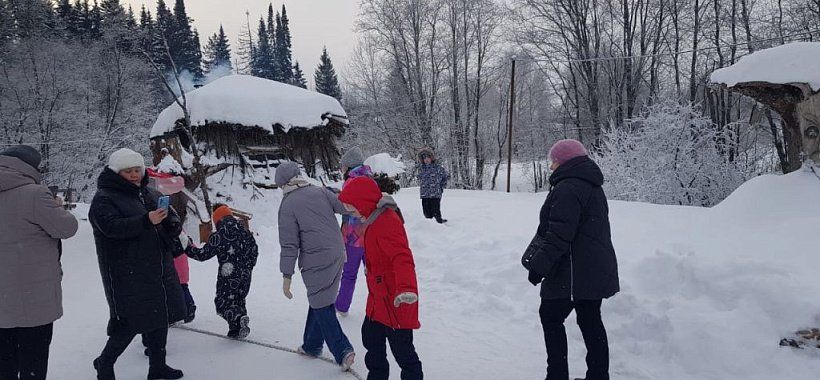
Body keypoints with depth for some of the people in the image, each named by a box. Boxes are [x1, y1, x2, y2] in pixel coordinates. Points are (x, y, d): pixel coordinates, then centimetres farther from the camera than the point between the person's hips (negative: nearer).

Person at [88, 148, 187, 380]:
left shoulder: (150, 194, 14)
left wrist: (173, 225, -1)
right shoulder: (104, 198, -7)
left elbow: (170, 216, 23)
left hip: (159, 270, 7)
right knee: (132, 322, -4)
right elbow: (112, 226, -23)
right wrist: (146, 221, -34)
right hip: (128, 273, -7)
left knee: (161, 317, 13)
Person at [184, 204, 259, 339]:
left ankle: (238, 319, -23)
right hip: (245, 276, 6)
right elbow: (254, 251, 12)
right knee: (239, 301, 18)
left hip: (228, 277, -6)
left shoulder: (218, 237, -10)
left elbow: (203, 254, -7)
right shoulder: (246, 233, 5)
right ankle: (235, 330, 13)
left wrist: (188, 247, 7)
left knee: (223, 303, 2)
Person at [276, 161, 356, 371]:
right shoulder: (319, 191, 5)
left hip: (316, 261, -6)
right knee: (319, 301, 19)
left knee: (322, 306, 3)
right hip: (337, 255, 6)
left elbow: (289, 245, -9)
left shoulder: (288, 205, -8)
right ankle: (312, 345, 31)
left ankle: (343, 350, -6)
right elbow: (344, 206, -2)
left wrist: (287, 276, -5)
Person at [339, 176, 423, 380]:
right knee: (371, 337, 23)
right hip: (379, 298, 11)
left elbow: (402, 257, -38)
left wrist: (406, 287, -52)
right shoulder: (377, 220, 9)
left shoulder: (387, 222, -25)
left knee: (401, 347, -1)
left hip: (394, 301, -11)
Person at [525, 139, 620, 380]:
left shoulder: (567, 189, -18)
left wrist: (540, 265, -19)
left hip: (573, 273, -10)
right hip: (596, 270, 10)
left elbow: (559, 235, -24)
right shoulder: (593, 187, 15)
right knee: (591, 320, 16)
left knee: (551, 316, 3)